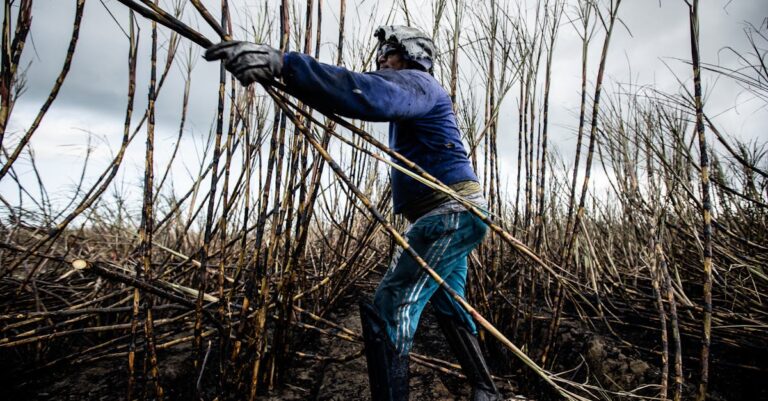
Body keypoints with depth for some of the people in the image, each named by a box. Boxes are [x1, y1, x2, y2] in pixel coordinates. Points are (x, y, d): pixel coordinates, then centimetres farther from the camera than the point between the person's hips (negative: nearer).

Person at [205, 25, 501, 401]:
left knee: (389, 310, -17)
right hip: (452, 215, 11)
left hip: (450, 213, -11)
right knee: (449, 308, 22)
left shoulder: (417, 82, -9)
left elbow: (370, 94, -32)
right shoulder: (412, 95, 26)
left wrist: (282, 64, -42)